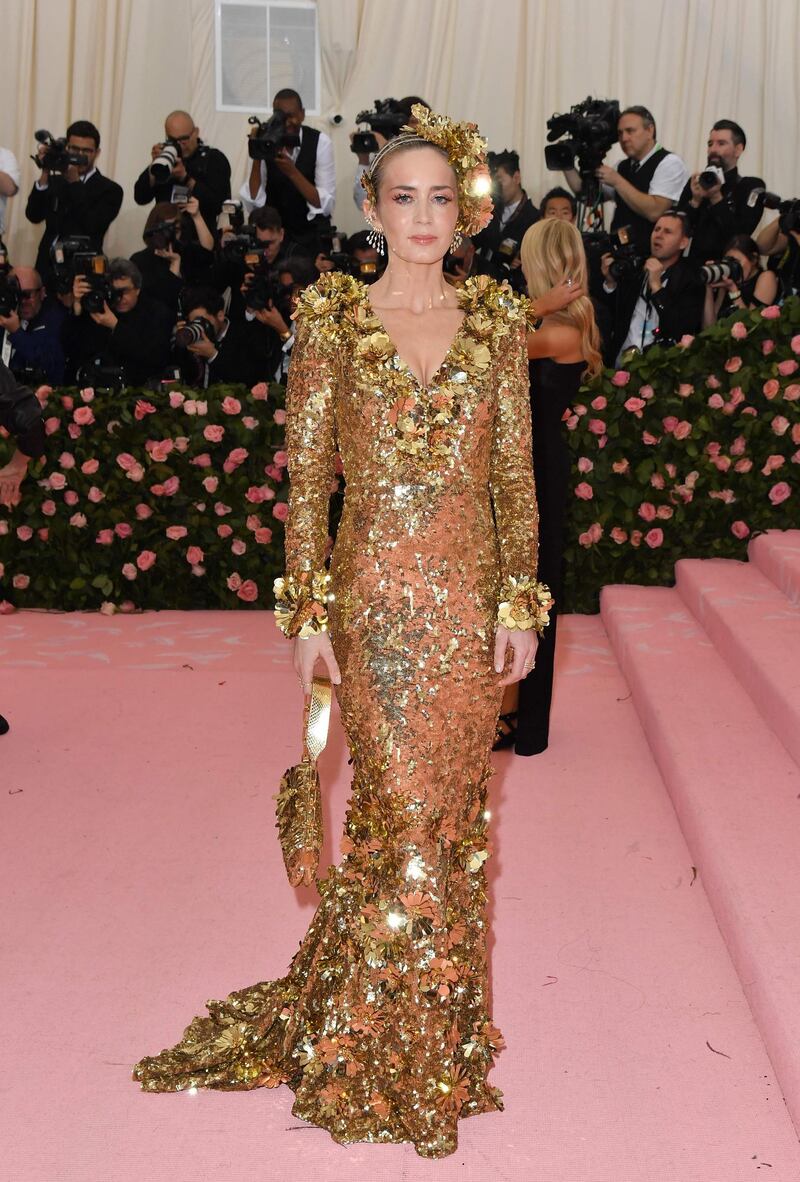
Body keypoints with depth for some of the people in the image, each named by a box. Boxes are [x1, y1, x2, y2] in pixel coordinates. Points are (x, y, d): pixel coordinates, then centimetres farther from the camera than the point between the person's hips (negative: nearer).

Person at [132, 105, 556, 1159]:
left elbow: (516, 475, 6)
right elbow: (306, 475, -1)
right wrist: (308, 609, -6)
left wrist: (521, 600, -1)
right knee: (407, 810, -2)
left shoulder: (496, 319, 7)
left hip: (471, 592, 2)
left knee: (453, 805, 8)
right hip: (376, 589, -2)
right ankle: (399, 1062, 17)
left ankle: (438, 1023, 28)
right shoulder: (335, 317, 1)